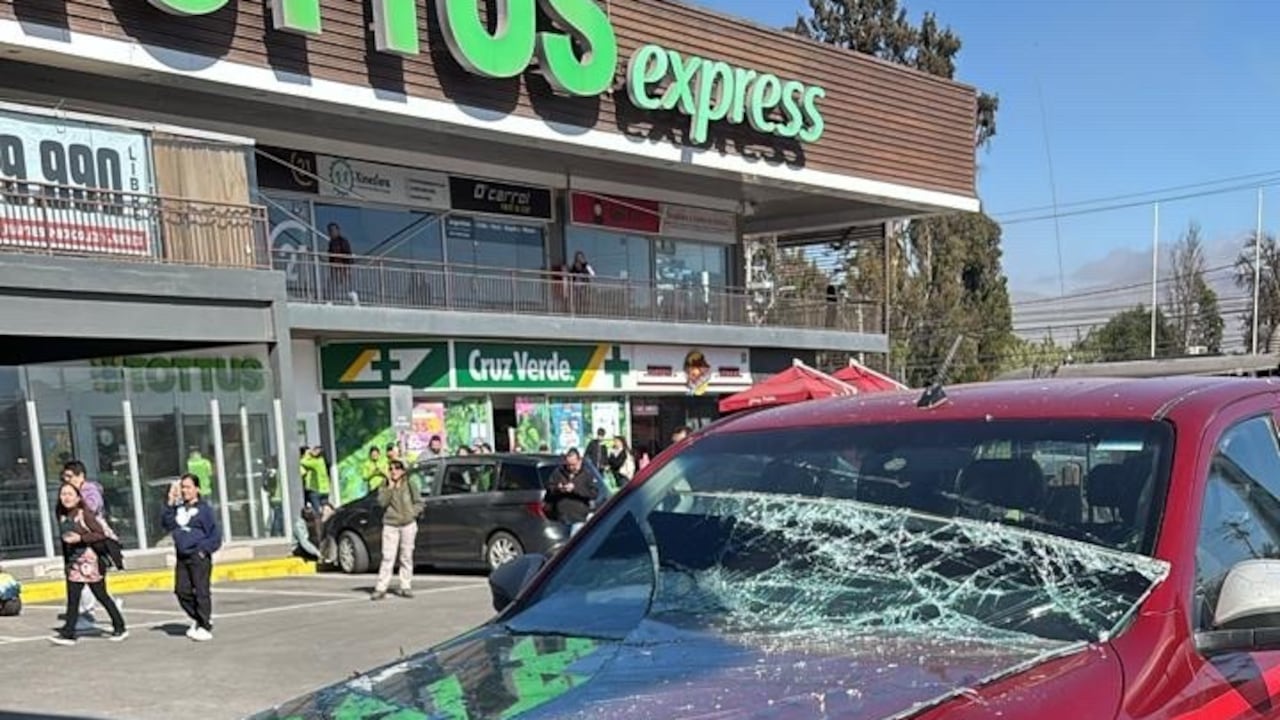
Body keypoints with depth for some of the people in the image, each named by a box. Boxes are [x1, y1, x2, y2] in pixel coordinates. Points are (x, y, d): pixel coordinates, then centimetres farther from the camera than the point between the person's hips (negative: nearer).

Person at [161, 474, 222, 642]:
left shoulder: (204, 508, -5)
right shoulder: (178, 508, 11)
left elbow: (216, 534, -7)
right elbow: (166, 525, 1)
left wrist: (204, 550, -12)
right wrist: (171, 503, -4)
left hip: (199, 557, -6)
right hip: (182, 557, 6)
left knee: (201, 592, -3)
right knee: (182, 591, 6)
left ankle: (205, 627, 5)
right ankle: (198, 619, 24)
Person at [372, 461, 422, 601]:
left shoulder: (410, 486, 6)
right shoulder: (384, 488, 7)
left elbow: (419, 503, 8)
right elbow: (382, 502, -9)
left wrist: (412, 514, -7)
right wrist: (390, 487, -13)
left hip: (408, 525, 1)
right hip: (390, 525, 0)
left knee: (406, 557, 4)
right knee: (387, 557, -7)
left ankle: (406, 587, 10)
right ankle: (381, 588, -7)